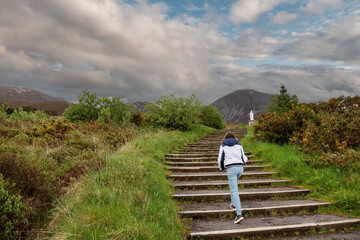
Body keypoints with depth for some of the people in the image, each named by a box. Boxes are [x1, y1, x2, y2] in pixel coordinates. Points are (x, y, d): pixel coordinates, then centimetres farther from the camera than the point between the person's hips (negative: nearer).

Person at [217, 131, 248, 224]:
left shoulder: (223, 146, 7)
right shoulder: (239, 145, 13)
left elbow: (220, 159, 4)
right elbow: (243, 159, 13)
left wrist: (221, 168, 24)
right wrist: (246, 158, 38)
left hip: (231, 168, -4)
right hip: (240, 168, 4)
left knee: (234, 191, -7)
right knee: (233, 184, 32)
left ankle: (239, 214, -18)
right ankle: (234, 204, 30)